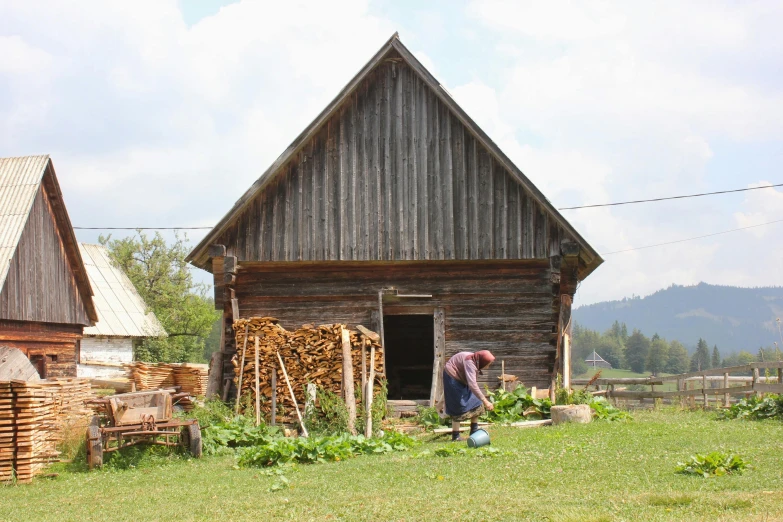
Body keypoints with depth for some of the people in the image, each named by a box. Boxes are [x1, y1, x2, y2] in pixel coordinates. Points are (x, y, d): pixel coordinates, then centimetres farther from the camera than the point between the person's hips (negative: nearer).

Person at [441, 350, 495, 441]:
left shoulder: (475, 361, -4)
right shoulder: (469, 363, -33)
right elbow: (472, 385, -41)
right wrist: (485, 401, -42)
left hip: (461, 378, 9)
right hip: (452, 378, -9)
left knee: (475, 401, 4)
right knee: (458, 405, -10)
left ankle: (474, 431, 9)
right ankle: (455, 436, -5)